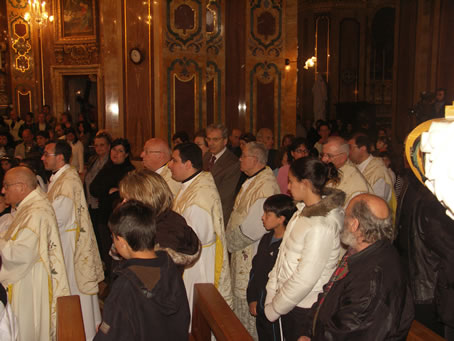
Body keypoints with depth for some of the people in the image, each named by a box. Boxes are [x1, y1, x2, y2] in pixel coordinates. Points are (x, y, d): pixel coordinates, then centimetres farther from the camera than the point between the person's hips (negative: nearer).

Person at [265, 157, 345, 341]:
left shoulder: (322, 226, -25)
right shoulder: (303, 210, 2)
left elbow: (305, 279, -23)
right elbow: (284, 255, 5)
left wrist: (274, 308, -12)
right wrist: (271, 294, 3)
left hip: (305, 308, -7)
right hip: (290, 302, 7)